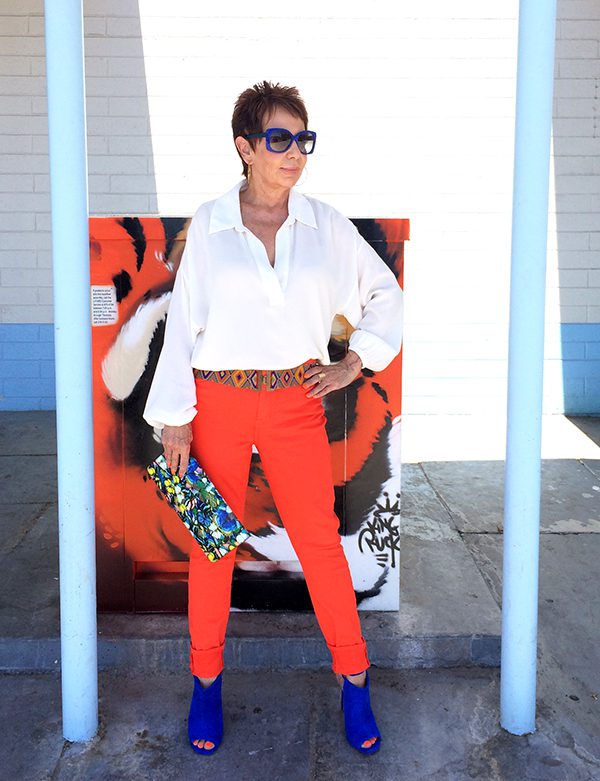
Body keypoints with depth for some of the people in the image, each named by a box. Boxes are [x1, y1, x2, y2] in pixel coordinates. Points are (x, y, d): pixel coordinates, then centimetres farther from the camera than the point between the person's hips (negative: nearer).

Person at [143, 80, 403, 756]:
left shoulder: (325, 224, 4)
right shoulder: (208, 224, 0)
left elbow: (385, 294, 15)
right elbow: (182, 321, -1)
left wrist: (353, 364, 6)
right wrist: (174, 417, -5)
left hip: (295, 402, 1)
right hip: (218, 401, -1)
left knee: (321, 541, 3)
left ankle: (353, 681, 20)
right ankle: (207, 682, 26)